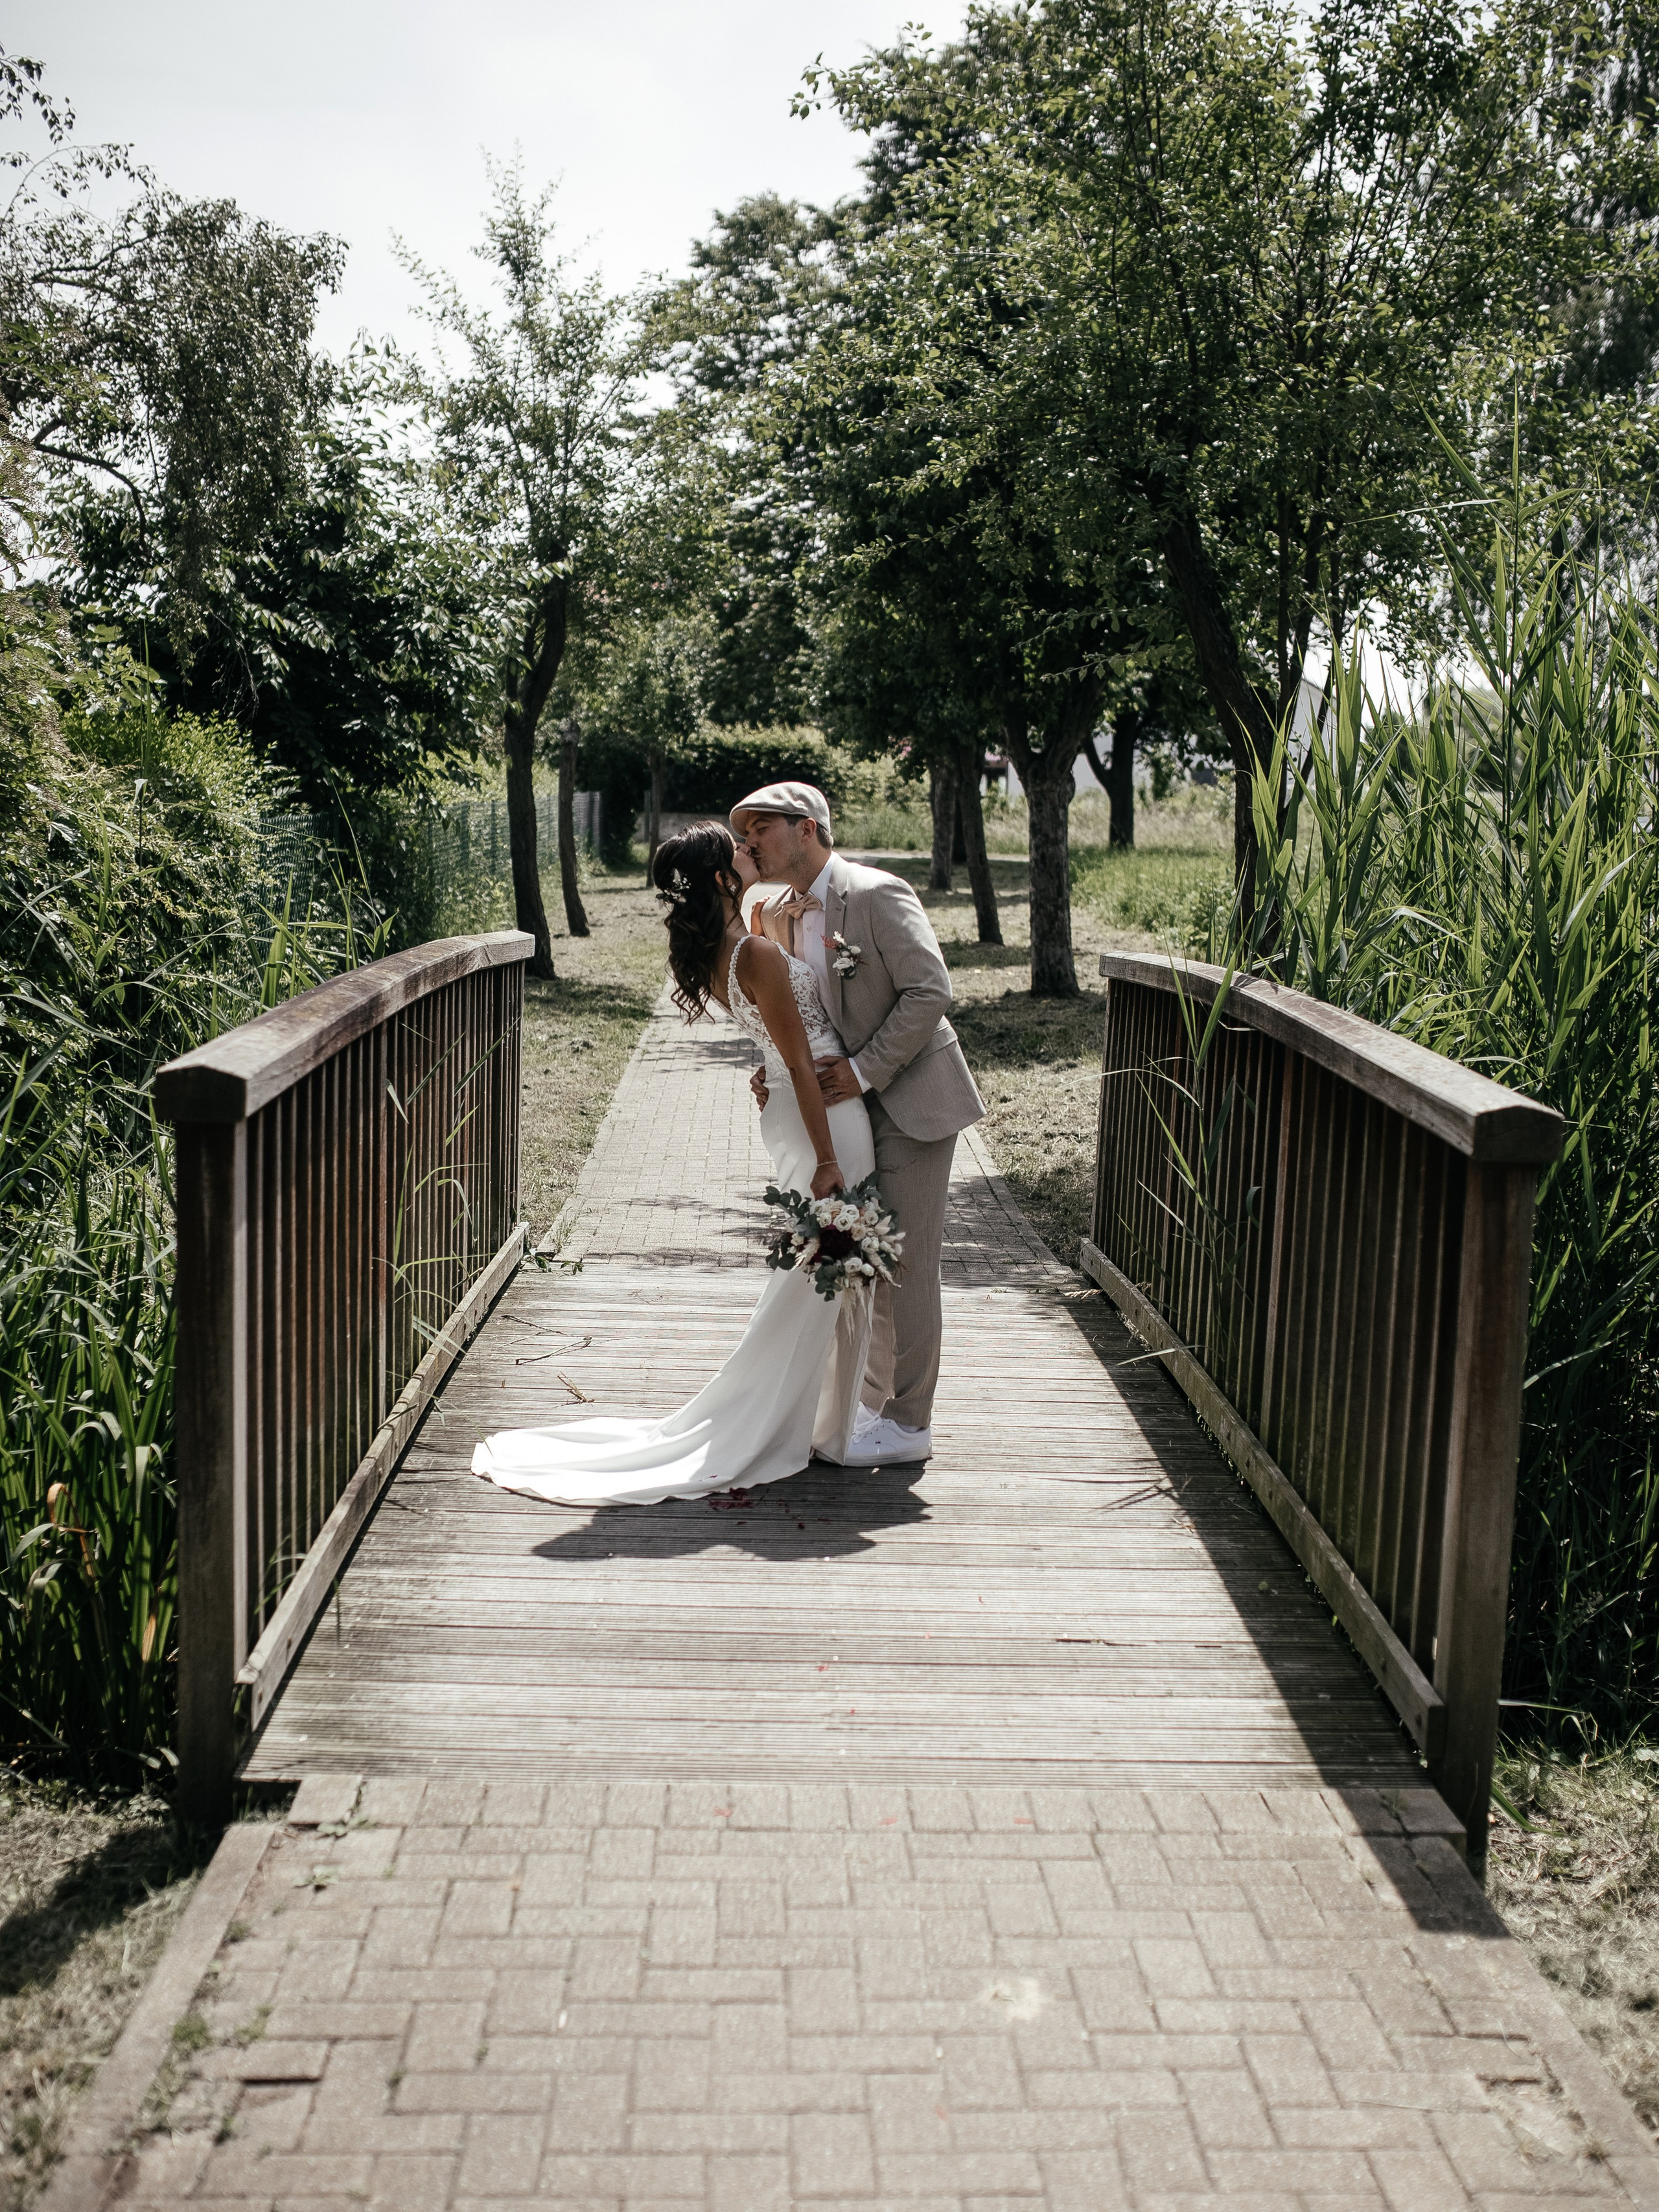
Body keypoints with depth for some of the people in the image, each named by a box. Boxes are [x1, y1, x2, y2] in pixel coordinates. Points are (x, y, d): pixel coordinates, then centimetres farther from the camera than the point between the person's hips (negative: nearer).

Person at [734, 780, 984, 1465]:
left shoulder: (878, 894, -16)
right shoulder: (775, 915, 9)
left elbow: (929, 990, -20)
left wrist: (863, 1070, -21)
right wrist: (776, 1073, -1)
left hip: (910, 1101, -8)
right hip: (853, 1107, 8)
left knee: (903, 1265, -4)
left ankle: (908, 1424, 7)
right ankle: (876, 1406, 26)